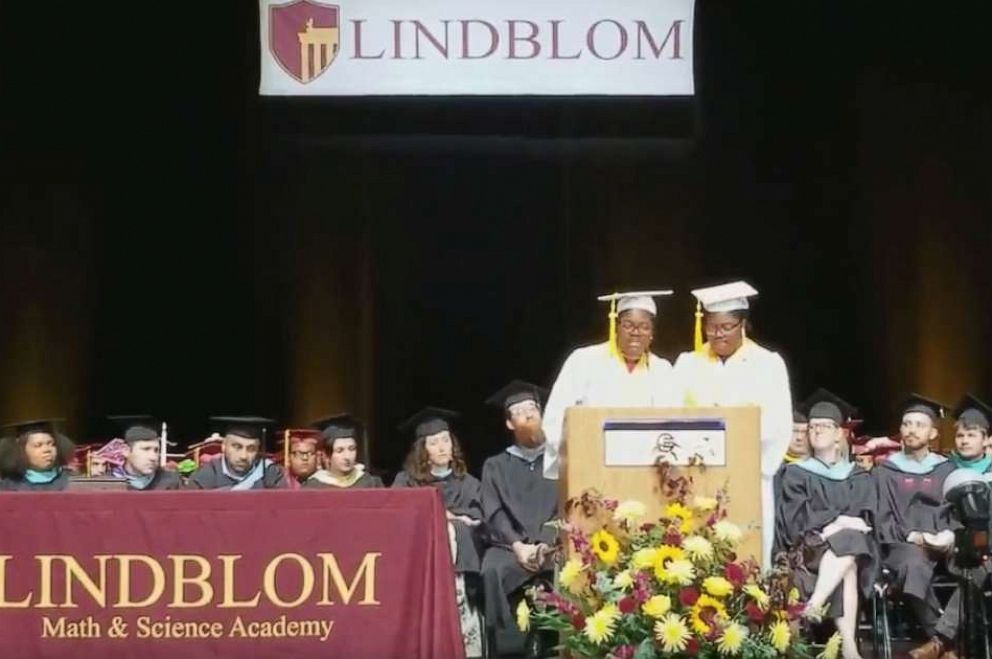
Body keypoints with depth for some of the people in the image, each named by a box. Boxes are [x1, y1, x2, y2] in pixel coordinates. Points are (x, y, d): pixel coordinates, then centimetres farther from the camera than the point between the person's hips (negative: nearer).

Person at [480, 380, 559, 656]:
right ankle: (509, 647, -29)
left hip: (554, 544, -1)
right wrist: (518, 546, -13)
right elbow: (494, 516, 6)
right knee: (492, 571, -34)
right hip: (510, 547, 1)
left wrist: (548, 544, -14)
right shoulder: (496, 466, 19)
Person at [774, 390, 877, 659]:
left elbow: (863, 521, 4)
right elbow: (798, 519, -1)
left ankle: (811, 609, -47)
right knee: (845, 554, -36)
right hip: (807, 551, -2)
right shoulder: (795, 474, 14)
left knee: (847, 542, -37)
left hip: (854, 550, 2)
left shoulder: (858, 478, 19)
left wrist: (832, 527, -16)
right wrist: (840, 520, -14)